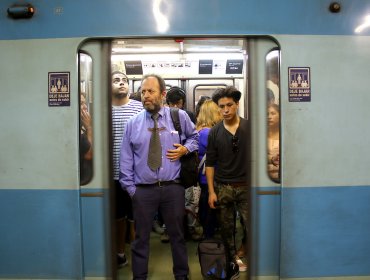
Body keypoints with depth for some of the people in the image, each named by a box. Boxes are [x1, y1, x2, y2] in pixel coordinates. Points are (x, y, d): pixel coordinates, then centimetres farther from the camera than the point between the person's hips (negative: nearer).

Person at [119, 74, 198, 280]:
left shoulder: (180, 117, 1)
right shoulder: (133, 123, 2)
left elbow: (195, 137, 17)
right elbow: (126, 159, 3)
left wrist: (185, 149, -4)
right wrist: (130, 188, -2)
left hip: (173, 188, 0)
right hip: (143, 190, 0)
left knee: (177, 235, 15)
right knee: (141, 238, 11)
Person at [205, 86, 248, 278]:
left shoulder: (249, 128, -2)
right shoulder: (215, 132, 1)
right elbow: (210, 163, 3)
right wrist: (211, 191, -1)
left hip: (246, 186, -1)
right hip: (223, 187, 2)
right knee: (226, 228, 12)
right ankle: (232, 262, 28)